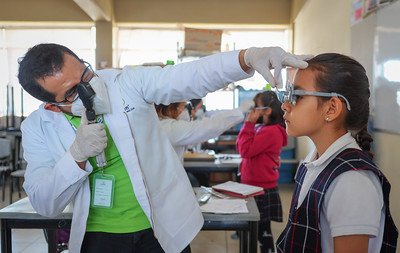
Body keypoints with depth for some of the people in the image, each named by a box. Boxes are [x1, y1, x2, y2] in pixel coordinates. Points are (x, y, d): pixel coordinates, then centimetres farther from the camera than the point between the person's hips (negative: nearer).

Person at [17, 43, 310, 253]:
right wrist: (76, 155, -25)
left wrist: (249, 57, -40)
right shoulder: (38, 129, -6)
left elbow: (192, 76, -23)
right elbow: (44, 204, -9)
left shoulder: (129, 83, -11)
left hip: (164, 227, -1)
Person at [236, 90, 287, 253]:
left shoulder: (272, 131, -19)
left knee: (262, 229, 1)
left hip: (262, 189, -9)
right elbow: (240, 147, 12)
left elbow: (245, 150, -24)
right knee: (258, 227, 18)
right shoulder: (262, 128, 11)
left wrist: (249, 123, -17)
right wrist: (249, 124, 1)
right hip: (255, 186, 9)